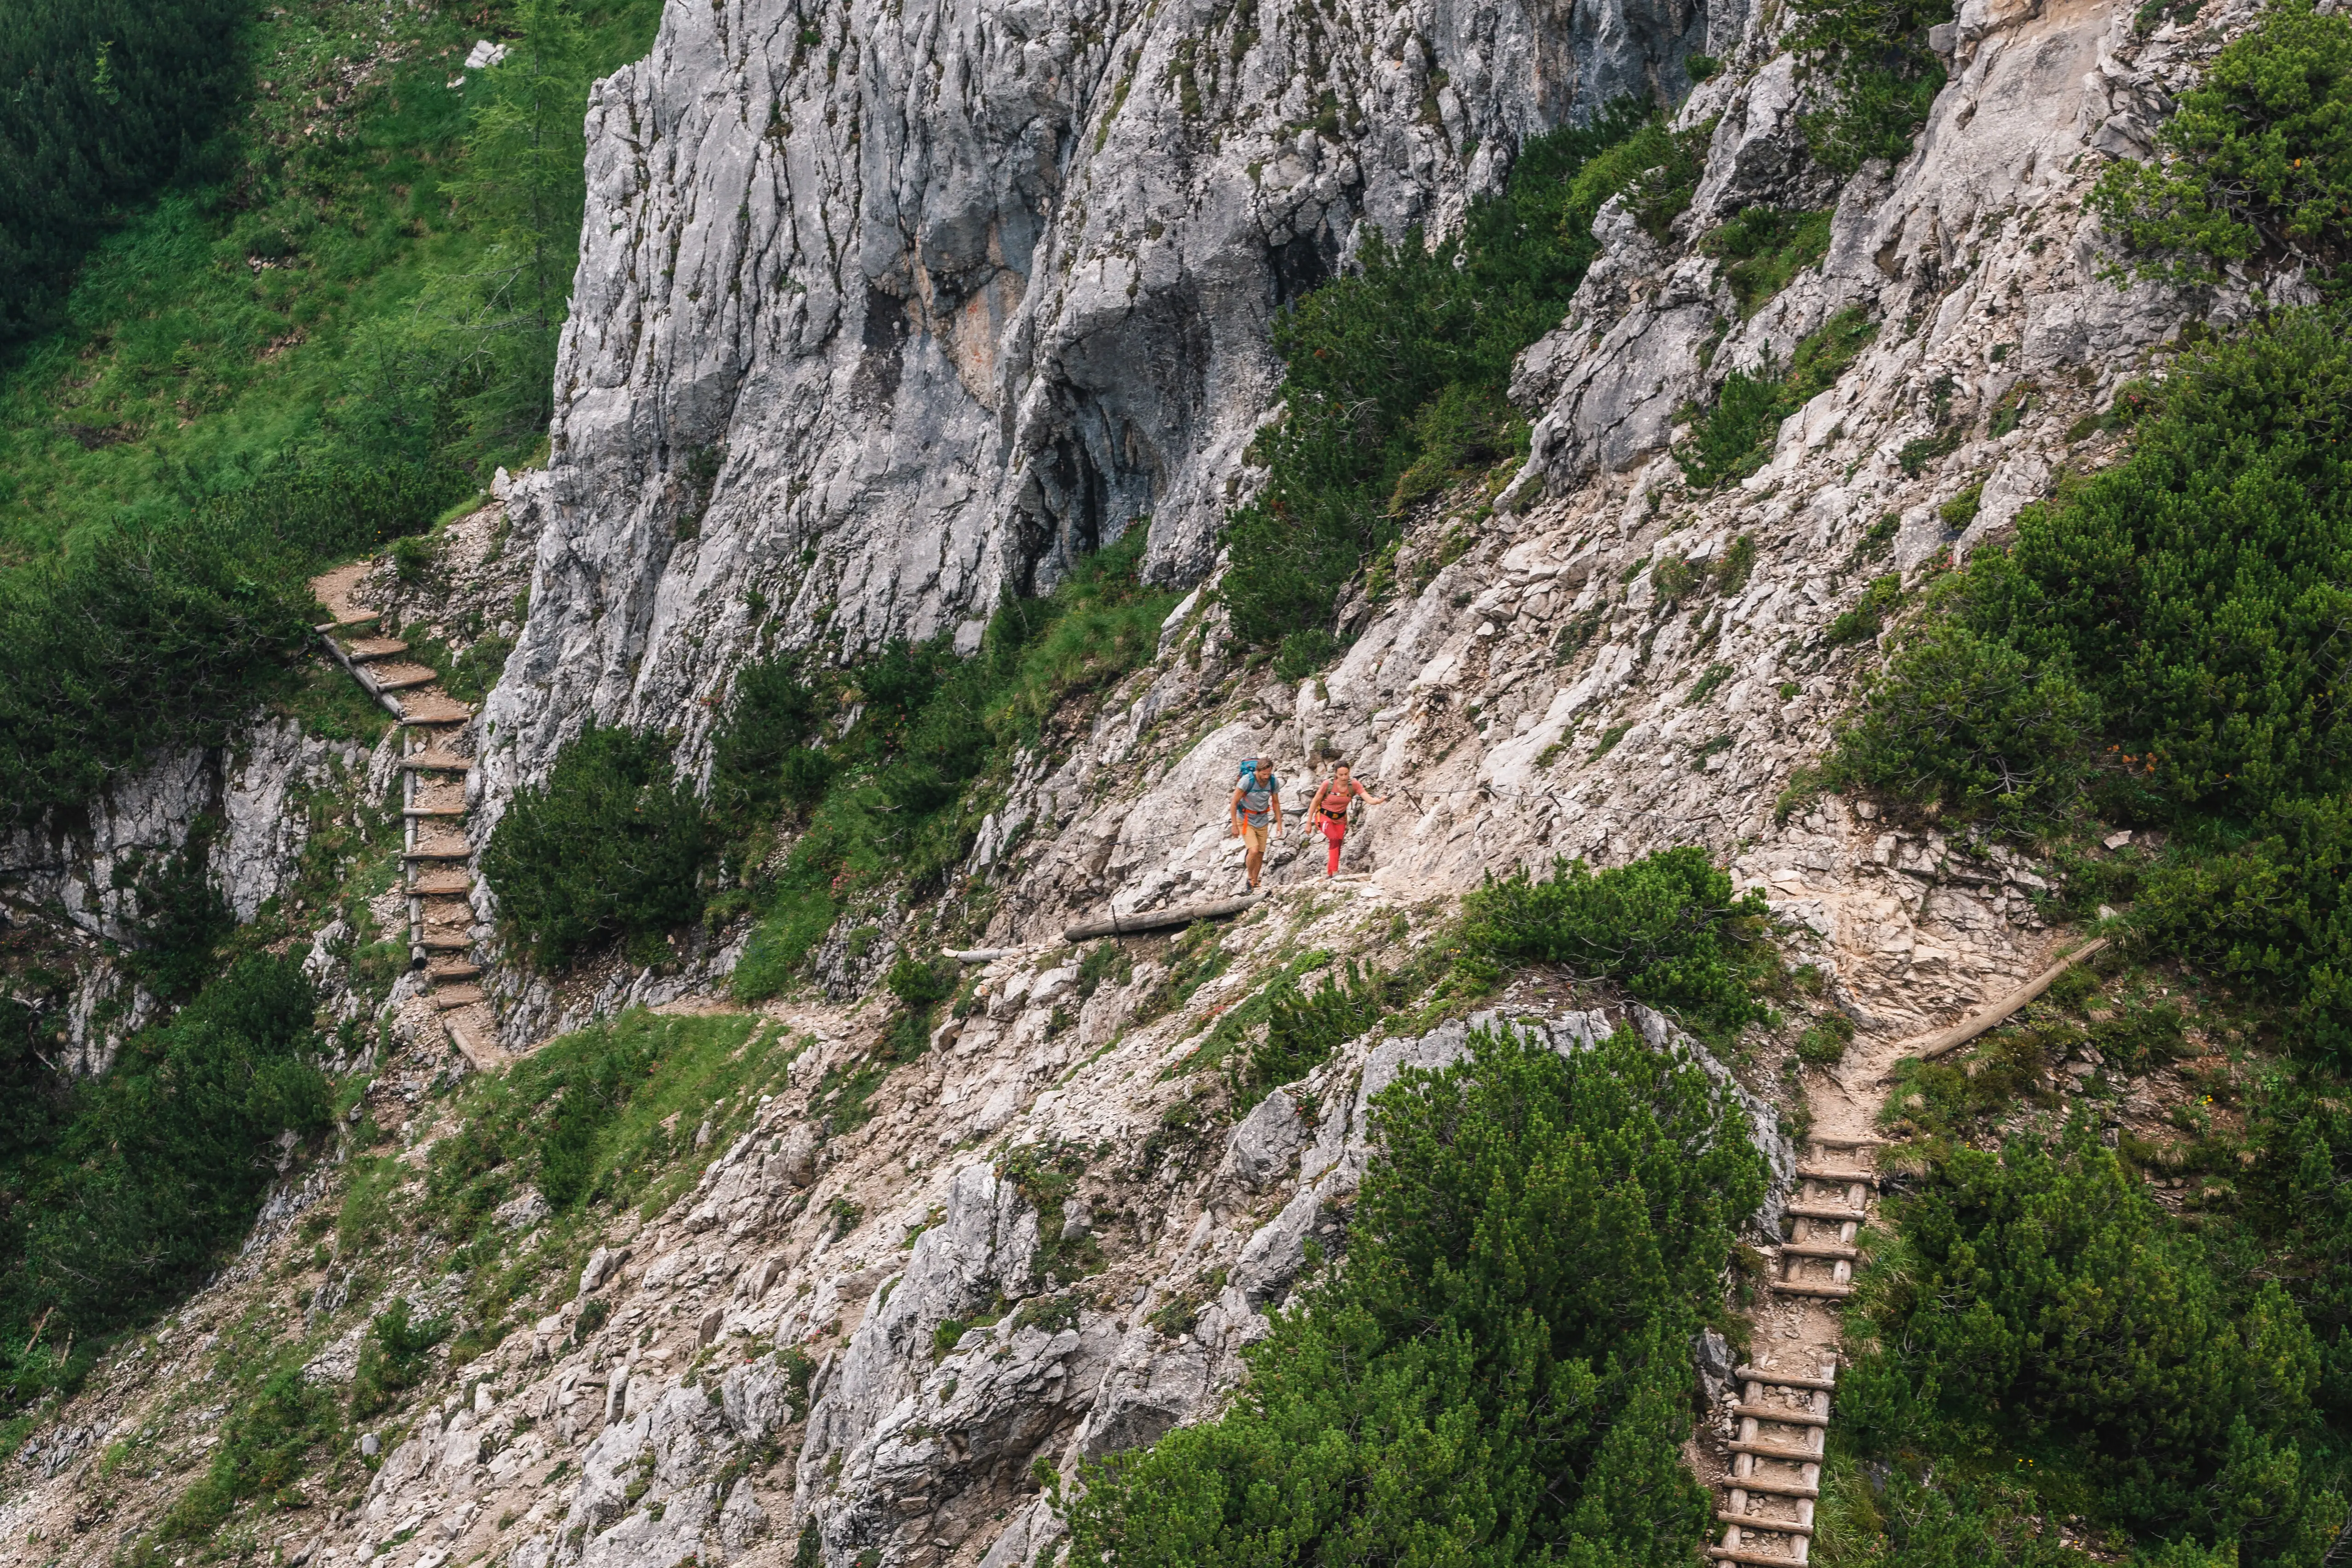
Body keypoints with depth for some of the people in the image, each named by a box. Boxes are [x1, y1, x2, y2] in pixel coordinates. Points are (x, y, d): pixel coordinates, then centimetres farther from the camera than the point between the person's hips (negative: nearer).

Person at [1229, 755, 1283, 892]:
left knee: (1260, 854, 5)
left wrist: (1279, 823, 3)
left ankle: (1254, 882, 21)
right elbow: (1234, 803, -17)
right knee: (1254, 851, -19)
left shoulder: (1274, 782, -11)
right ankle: (1251, 879, 3)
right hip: (1246, 820, -4)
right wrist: (1234, 826, -16)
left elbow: (1276, 803, 6)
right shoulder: (1247, 780, -24)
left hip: (1262, 821, 4)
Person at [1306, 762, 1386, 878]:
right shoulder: (1328, 784, -24)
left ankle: (1329, 874, 31)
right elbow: (1315, 802, -12)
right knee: (1335, 839, -27)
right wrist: (1309, 823, -9)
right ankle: (1335, 872, -25)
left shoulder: (1354, 785, -18)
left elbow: (1369, 799, -28)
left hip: (1340, 818, 4)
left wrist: (1379, 801, -51)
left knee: (1337, 846, 10)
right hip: (1324, 816, -4)